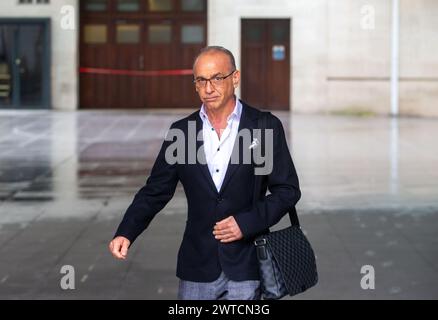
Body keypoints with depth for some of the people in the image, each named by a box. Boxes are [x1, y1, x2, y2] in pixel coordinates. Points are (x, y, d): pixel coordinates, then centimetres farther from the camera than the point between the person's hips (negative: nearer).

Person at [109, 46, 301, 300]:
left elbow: (288, 190, 0)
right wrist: (126, 233, -9)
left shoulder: (266, 126, -2)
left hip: (247, 266, -2)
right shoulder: (181, 132, 5)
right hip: (197, 268, 2)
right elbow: (155, 191, 6)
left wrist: (247, 222, -13)